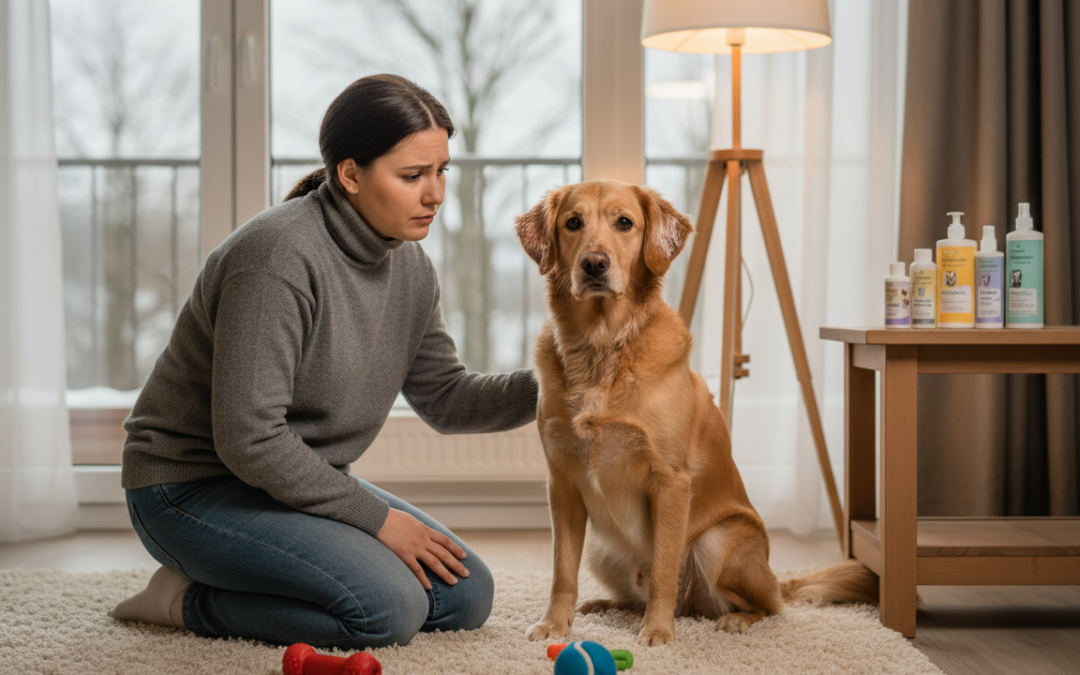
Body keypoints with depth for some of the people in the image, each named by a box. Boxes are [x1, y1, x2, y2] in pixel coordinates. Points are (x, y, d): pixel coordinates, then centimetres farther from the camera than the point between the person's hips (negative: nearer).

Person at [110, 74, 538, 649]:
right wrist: (376, 516, -19)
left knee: (467, 597, 1)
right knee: (390, 607, -25)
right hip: (194, 488, -9)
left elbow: (445, 397, 8)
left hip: (304, 481, 9)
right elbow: (248, 438, -27)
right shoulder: (279, 256, -26)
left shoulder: (408, 266, 2)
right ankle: (188, 600, -5)